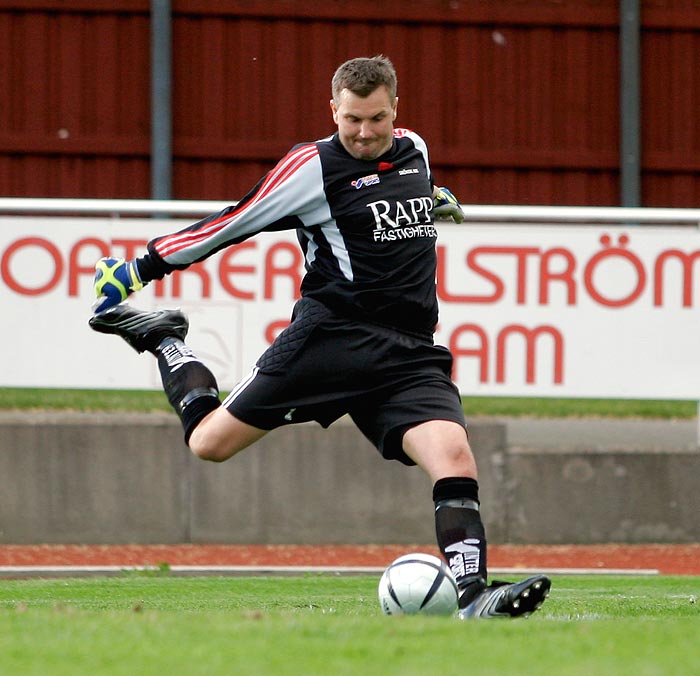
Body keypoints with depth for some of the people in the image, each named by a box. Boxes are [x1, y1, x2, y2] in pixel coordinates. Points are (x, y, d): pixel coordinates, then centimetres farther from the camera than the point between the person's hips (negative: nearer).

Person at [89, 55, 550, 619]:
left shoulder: (414, 150, 11)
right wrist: (143, 266, 1)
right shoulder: (313, 167, -6)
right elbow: (234, 223, 0)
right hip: (333, 335, -4)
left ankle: (473, 593, -26)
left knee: (454, 456, -20)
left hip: (409, 355, 4)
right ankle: (162, 341, 26)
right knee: (210, 442, 0)